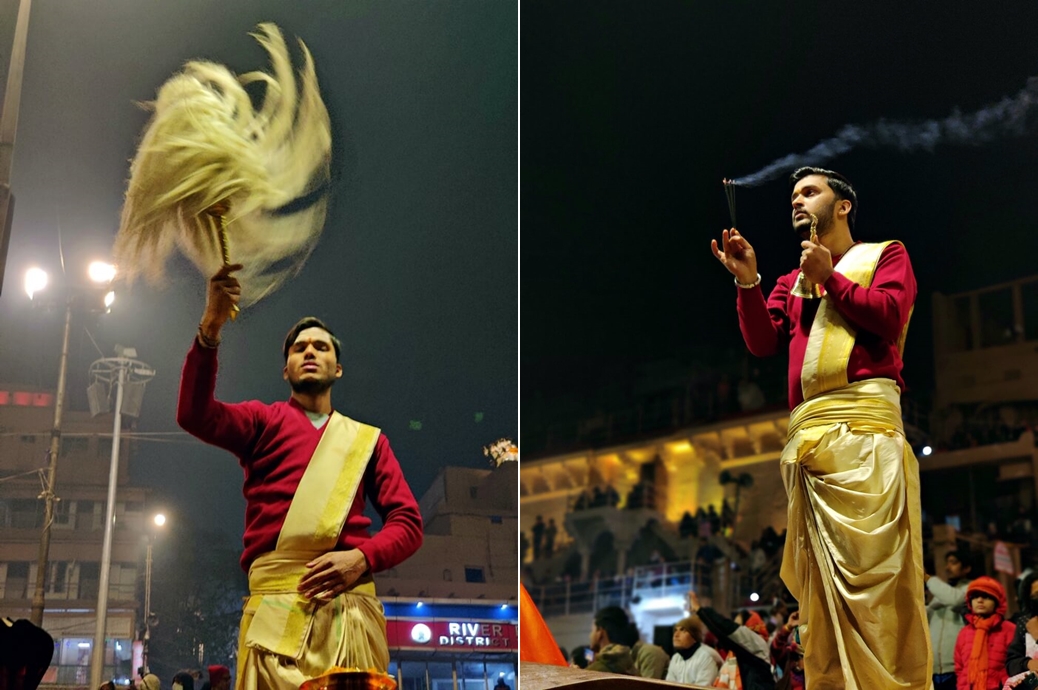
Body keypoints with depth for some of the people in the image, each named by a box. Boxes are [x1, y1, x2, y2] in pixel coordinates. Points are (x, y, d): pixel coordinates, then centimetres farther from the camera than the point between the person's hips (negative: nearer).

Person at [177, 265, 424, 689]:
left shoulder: (367, 439, 22)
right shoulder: (264, 420, 19)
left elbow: (407, 520, 14)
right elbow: (195, 415, -2)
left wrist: (362, 558, -8)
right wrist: (210, 328, -15)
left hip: (350, 604, 2)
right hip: (275, 605, -1)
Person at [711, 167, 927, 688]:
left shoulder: (885, 254, 16)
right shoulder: (791, 282, 28)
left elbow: (888, 315, -2)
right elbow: (763, 344, 13)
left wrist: (830, 278, 1)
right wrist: (747, 282, 3)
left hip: (864, 424, -5)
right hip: (805, 434, 6)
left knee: (874, 567, -14)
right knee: (819, 582, 3)